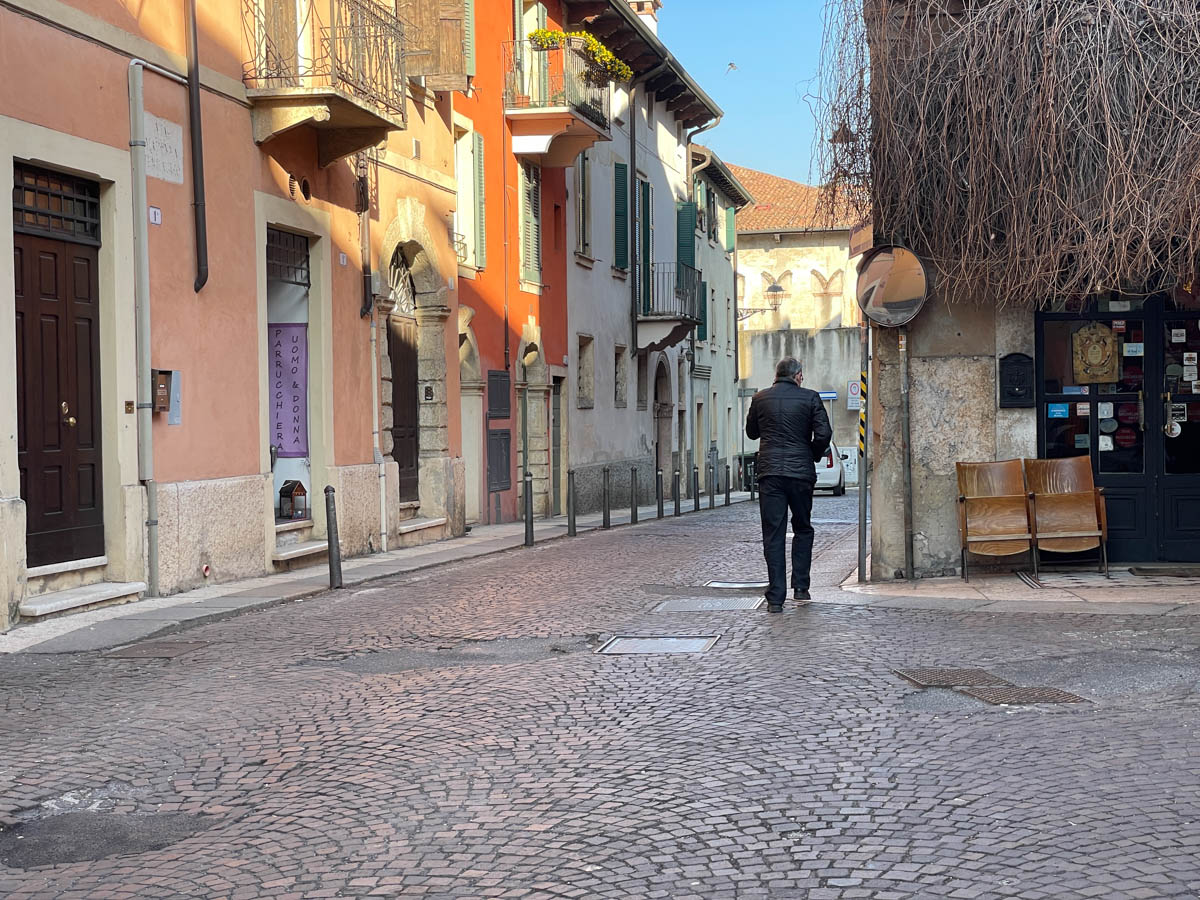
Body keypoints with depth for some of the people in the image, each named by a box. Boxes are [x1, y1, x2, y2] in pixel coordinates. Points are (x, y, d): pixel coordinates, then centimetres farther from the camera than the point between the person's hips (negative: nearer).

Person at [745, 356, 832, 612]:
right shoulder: (810, 398, -2)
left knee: (773, 535, 1)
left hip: (770, 474, 1)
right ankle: (800, 587, 14)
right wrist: (814, 456, 10)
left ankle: (775, 598, -4)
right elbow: (823, 434, -7)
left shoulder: (760, 399, 5)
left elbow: (751, 432, 17)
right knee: (802, 529, 18)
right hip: (801, 472, -1)